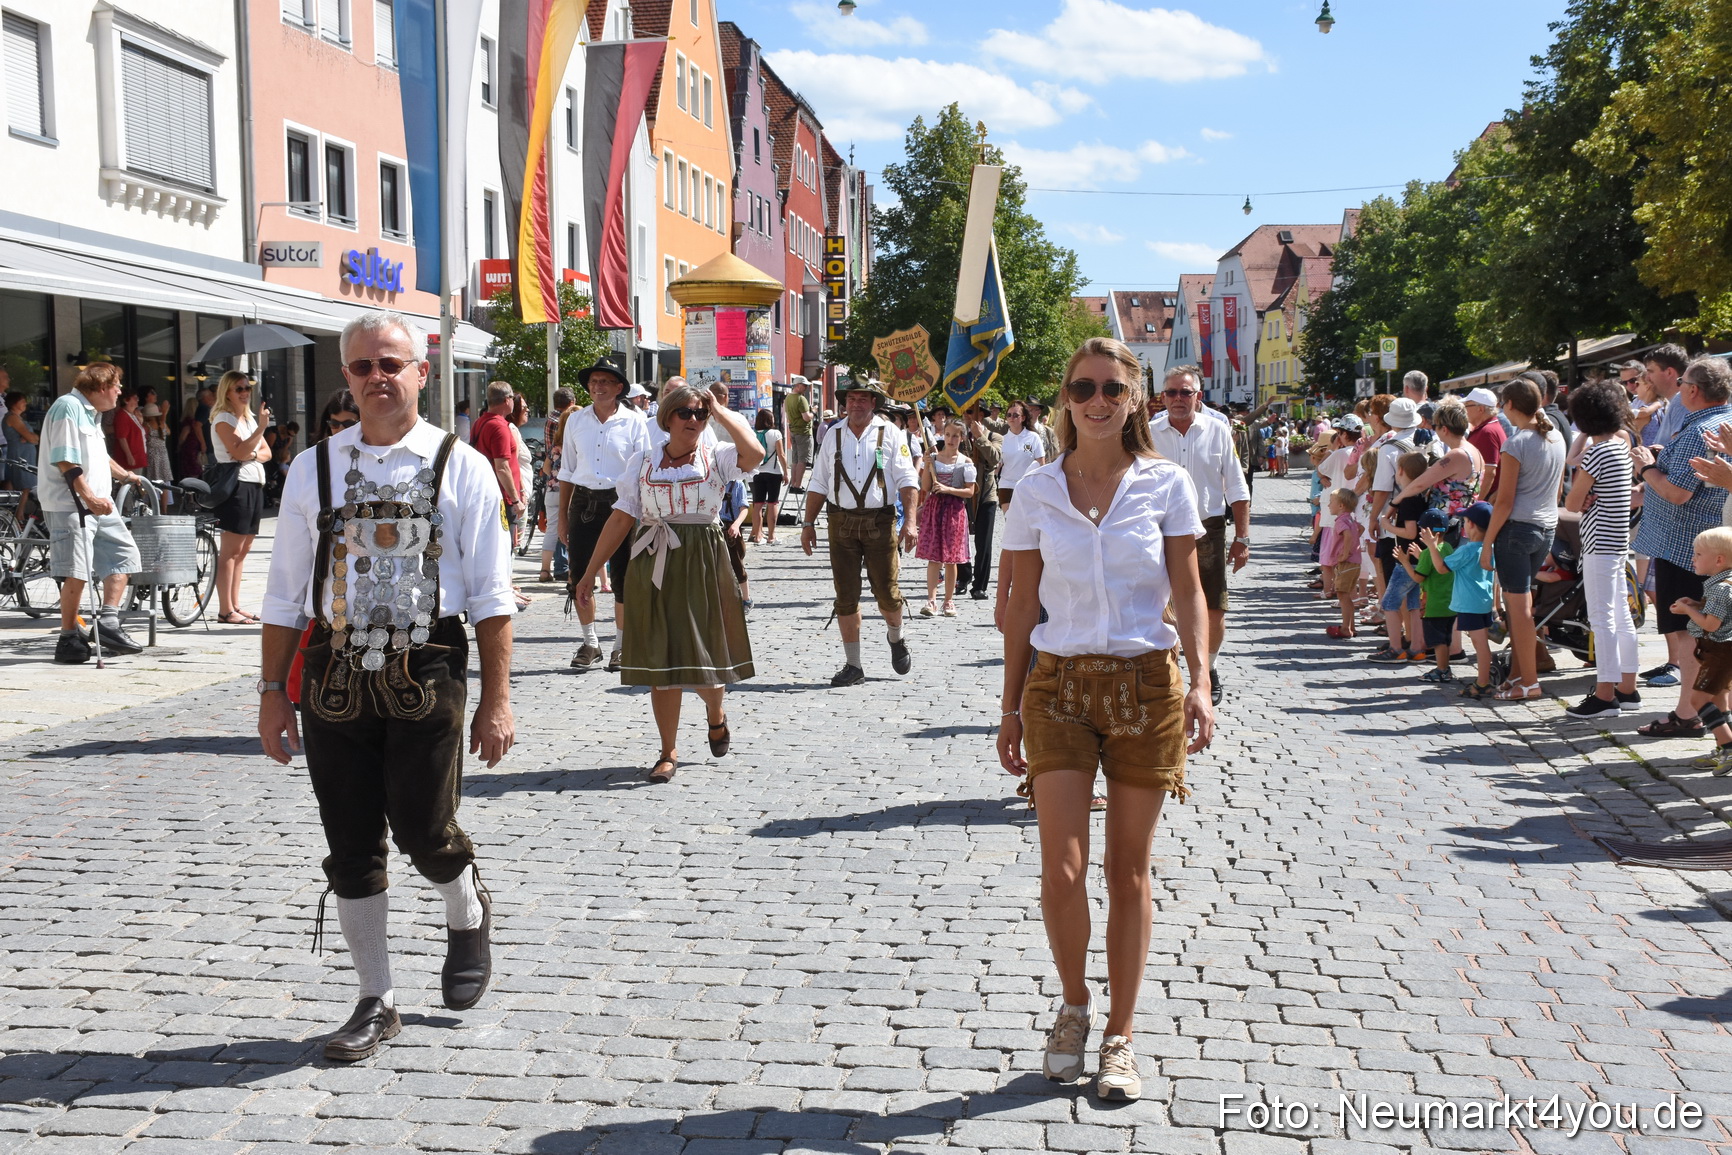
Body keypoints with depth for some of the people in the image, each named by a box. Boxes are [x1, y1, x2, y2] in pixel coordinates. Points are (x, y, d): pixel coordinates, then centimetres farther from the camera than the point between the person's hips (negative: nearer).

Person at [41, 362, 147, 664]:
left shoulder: (92, 412, 19)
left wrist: (124, 475, 44)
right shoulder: (68, 407, -12)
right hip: (70, 503, -10)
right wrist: (88, 496, -24)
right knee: (77, 572, -9)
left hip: (98, 502, 10)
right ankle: (68, 639, 0)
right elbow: (64, 460, -20)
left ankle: (108, 623, 8)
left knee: (123, 553, 8)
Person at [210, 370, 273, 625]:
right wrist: (261, 427, -24)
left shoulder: (249, 418, 20)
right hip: (236, 486, -9)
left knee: (243, 550, 11)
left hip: (255, 484, 9)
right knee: (231, 550, -9)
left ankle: (235, 606, 16)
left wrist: (253, 454, -8)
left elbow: (266, 451, 14)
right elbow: (238, 452, -18)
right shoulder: (223, 418, -6)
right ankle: (225, 611, -9)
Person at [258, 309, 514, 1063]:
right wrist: (273, 692, 7)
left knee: (424, 832, -4)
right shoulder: (313, 469, 8)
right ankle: (376, 1002, 23)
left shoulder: (460, 467, 1)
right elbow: (285, 592, 11)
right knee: (351, 849, 7)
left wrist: (497, 700, -4)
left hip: (426, 677, -3)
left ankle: (467, 919, 33)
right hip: (335, 680, 3)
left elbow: (490, 594, 0)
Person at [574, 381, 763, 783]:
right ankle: (669, 752, 12)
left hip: (703, 564, -1)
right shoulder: (643, 462, 9)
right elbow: (621, 519, 8)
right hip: (653, 565, 1)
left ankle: (715, 715, 34)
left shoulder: (716, 458, 4)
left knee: (704, 652, 0)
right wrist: (590, 571, 4)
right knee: (660, 660, 1)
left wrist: (721, 411, -7)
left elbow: (754, 452, -19)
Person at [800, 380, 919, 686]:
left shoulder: (889, 434, 2)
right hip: (842, 521, 2)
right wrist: (808, 523, 6)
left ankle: (896, 639, 34)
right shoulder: (833, 435, 10)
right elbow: (818, 483, 12)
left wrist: (910, 521, -14)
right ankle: (852, 665, 11)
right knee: (845, 597, 3)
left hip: (880, 521, -2)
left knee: (887, 592, 1)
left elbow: (907, 480, -3)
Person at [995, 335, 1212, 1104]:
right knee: (1062, 870, -8)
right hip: (1059, 685, 0)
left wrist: (1199, 682, -12)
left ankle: (1120, 1037, 21)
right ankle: (1074, 1005, 21)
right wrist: (1011, 708, 5)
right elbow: (1022, 606, 6)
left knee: (1128, 870, 7)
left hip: (1146, 685, 0)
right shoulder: (1036, 493, 2)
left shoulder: (1166, 485, 1)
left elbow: (1188, 592, 1)